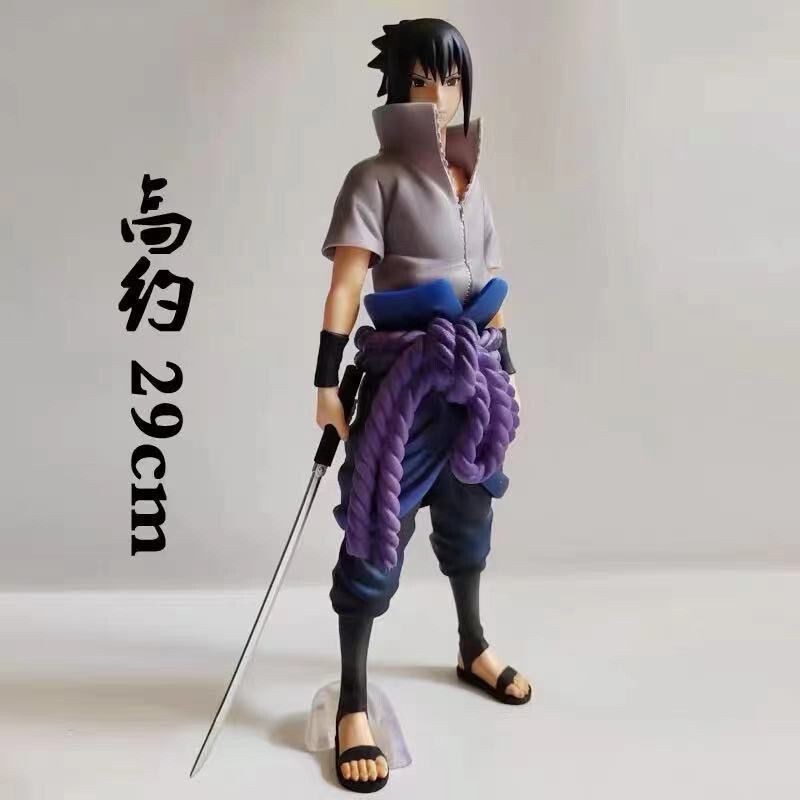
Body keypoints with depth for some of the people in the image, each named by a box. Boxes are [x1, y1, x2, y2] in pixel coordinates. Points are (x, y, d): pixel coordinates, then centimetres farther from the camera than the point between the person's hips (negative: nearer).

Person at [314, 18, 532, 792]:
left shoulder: (473, 184, 14)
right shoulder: (376, 178, -5)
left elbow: (490, 290, 16)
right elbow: (346, 284, -15)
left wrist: (506, 370, 17)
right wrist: (327, 381, -21)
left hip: (472, 374, 7)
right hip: (403, 376, -6)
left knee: (467, 514, 19)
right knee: (377, 530, -5)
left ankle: (473, 649, 40)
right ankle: (352, 705, 7)